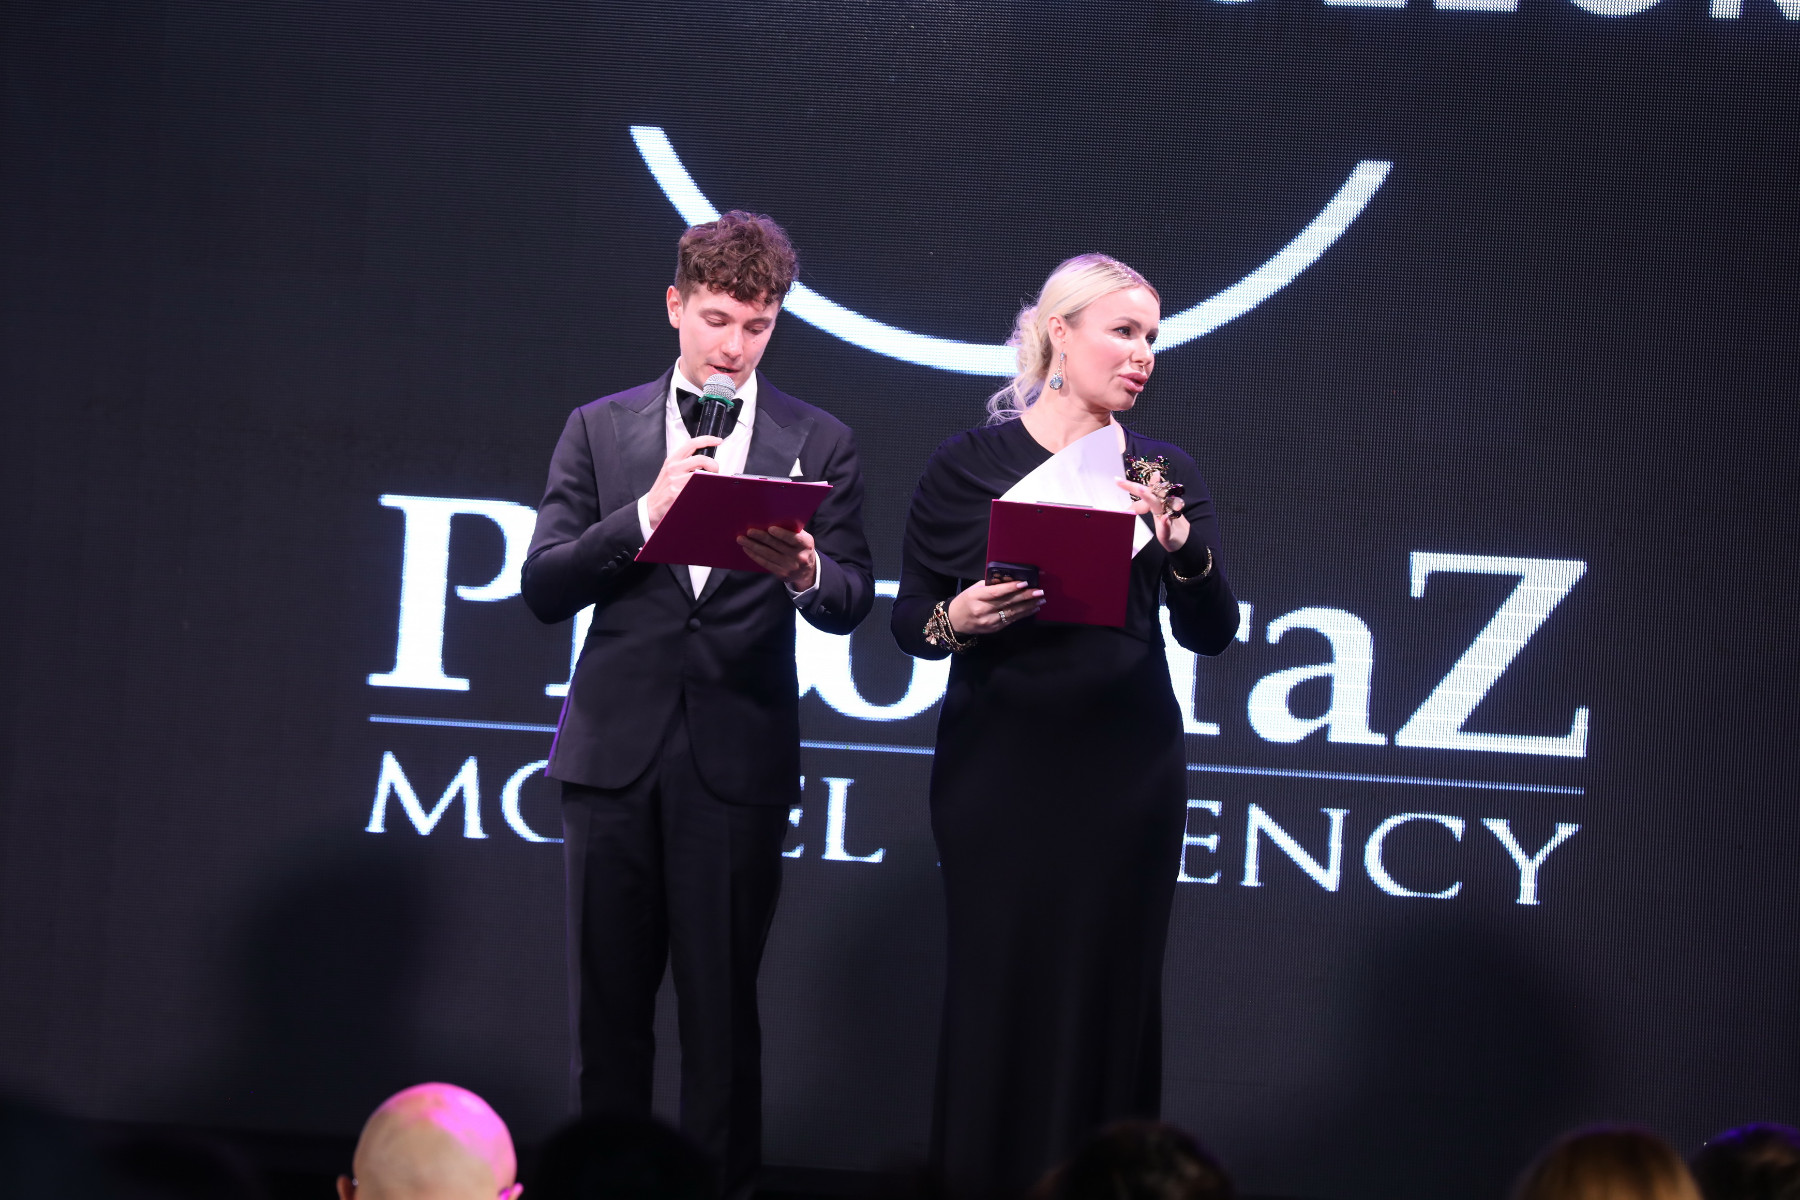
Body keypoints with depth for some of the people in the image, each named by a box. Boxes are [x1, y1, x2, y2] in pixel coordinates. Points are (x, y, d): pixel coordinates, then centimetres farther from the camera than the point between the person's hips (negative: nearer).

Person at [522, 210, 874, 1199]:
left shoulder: (818, 443, 7)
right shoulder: (601, 431, 8)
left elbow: (850, 603, 1)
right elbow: (544, 587, 1)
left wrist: (805, 571, -22)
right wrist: (648, 513, -13)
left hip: (738, 756, -1)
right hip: (616, 746, 1)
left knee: (721, 1004, -2)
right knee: (609, 998, 6)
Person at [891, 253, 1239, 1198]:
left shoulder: (1164, 474, 8)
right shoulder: (967, 465, 2)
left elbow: (1212, 633, 1)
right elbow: (909, 617, 4)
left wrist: (1181, 545, -16)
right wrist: (958, 618, -16)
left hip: (1125, 773, 1)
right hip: (998, 760, -1)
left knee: (1110, 992, -1)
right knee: (996, 988, -2)